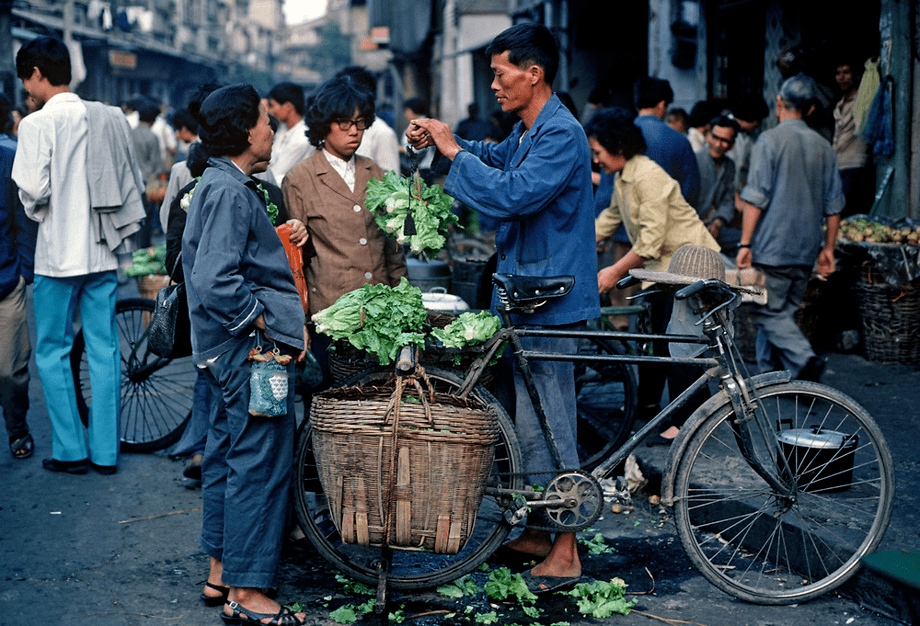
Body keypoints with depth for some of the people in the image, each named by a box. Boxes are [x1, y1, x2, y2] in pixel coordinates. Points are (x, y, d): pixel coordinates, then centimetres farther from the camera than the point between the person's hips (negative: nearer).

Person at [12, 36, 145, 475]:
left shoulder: (38, 123, -11)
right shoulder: (111, 118, 5)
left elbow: (33, 190, -17)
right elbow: (134, 186, 9)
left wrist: (34, 209, 4)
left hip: (58, 254, -5)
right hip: (103, 251, 5)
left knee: (52, 352, 7)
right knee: (104, 351, 9)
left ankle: (70, 451, 9)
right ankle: (105, 451, 13)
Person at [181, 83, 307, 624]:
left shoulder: (221, 185, 14)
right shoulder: (230, 192, -18)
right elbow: (215, 281, -26)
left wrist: (278, 238, 15)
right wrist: (262, 318, -18)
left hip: (232, 348, 11)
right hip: (252, 350, -11)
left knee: (228, 454, 16)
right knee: (261, 463, -6)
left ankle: (222, 573, 27)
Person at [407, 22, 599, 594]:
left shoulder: (561, 135, -17)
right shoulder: (527, 133, 14)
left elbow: (512, 193, -28)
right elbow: (497, 159, 32)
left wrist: (453, 151, -18)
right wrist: (441, 140, 15)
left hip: (549, 303, -10)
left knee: (545, 428, -5)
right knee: (530, 424, 16)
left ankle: (566, 553, 4)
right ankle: (535, 533, 27)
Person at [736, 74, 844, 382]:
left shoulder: (770, 140, -8)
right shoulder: (823, 146, 10)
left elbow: (755, 198, -14)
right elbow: (834, 205, 13)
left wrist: (745, 244, -11)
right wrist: (827, 248, 19)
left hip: (773, 247, -6)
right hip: (806, 251, 6)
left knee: (769, 312, -3)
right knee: (782, 311, 13)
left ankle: (805, 360, -21)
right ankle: (769, 375, 16)